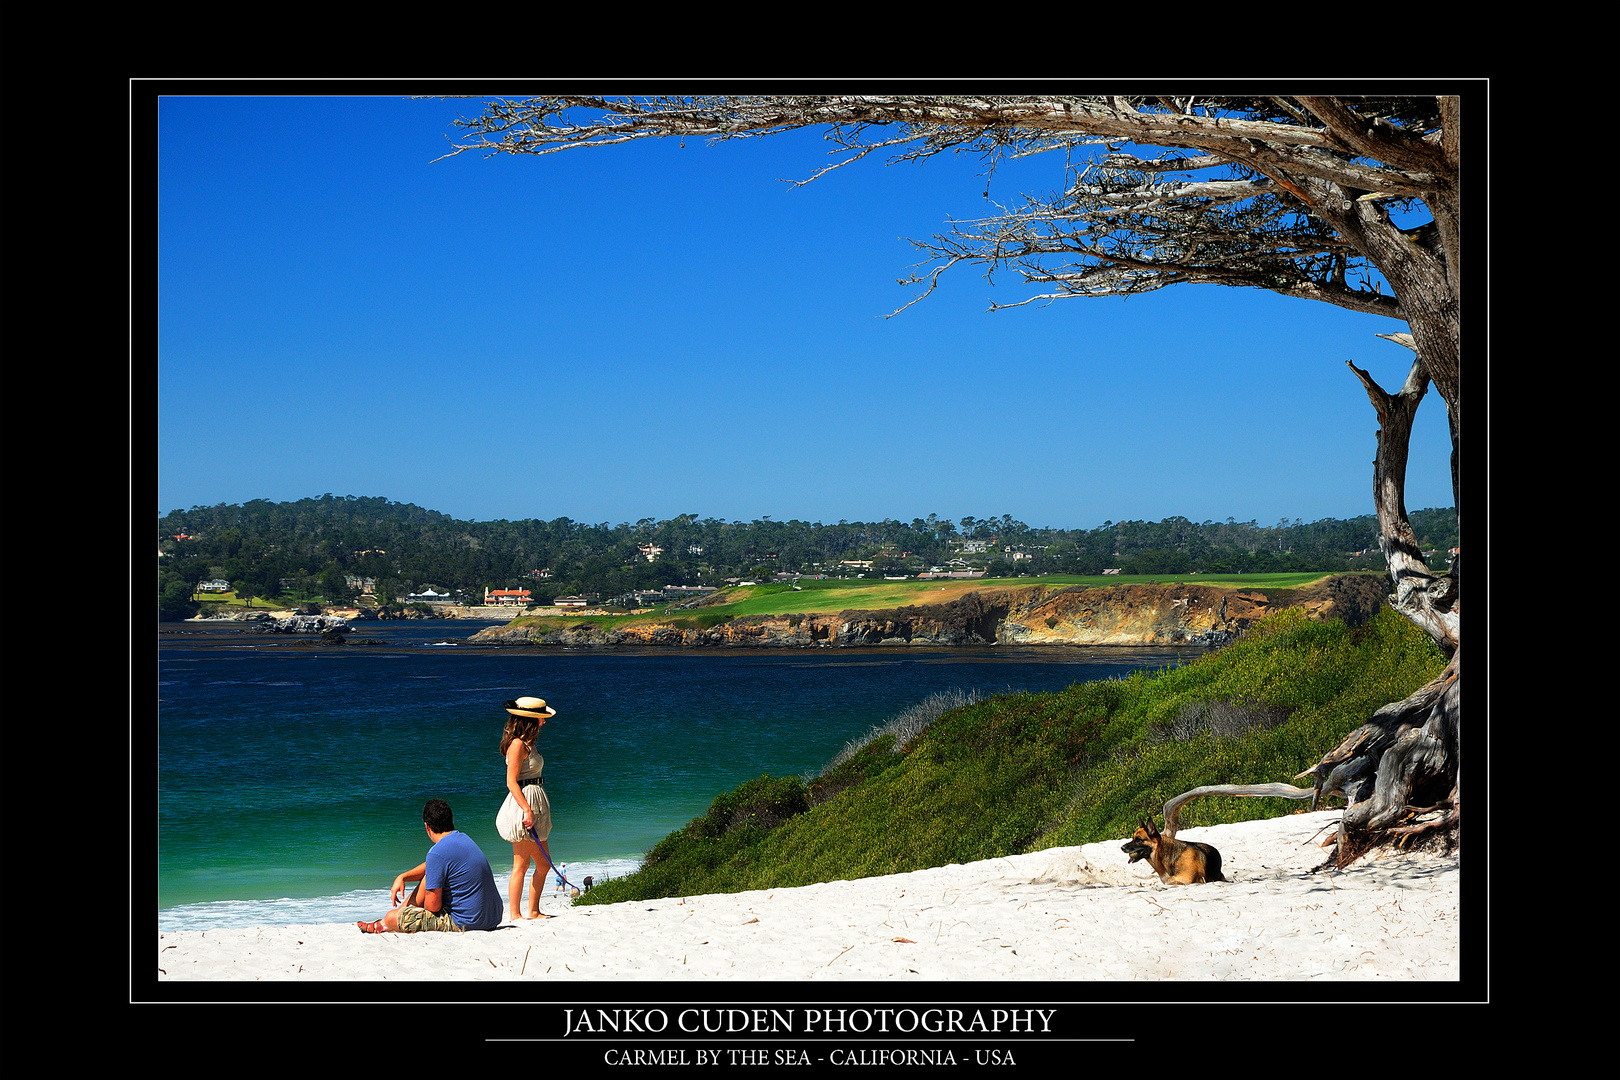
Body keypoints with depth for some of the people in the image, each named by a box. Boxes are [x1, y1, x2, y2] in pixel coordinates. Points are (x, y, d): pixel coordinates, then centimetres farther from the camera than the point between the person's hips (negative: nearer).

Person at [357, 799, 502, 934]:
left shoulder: (438, 853, -20)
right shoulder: (463, 838, 9)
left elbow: (433, 905, -17)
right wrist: (402, 877, 16)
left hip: (464, 924, -9)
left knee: (392, 917, 1)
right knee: (430, 875, 26)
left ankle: (385, 925, 37)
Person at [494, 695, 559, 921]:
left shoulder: (527, 744, 16)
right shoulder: (518, 744, -13)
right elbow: (511, 782, -18)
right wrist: (527, 809, -24)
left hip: (534, 805, 10)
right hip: (523, 803, -10)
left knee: (543, 863, 11)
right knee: (521, 864, -6)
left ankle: (534, 911, 17)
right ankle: (514, 915, -2)